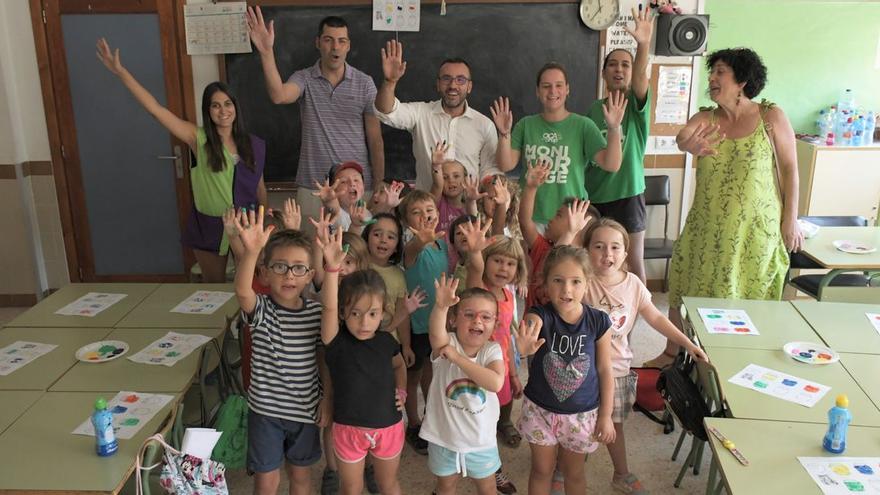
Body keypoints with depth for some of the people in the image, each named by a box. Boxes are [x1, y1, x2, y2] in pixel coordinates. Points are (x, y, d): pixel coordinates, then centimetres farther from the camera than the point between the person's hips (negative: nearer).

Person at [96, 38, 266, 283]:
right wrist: (121, 72, -19)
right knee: (214, 287, 15)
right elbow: (155, 109, -14)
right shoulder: (199, 139, -9)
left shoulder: (254, 145, -2)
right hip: (210, 227, -1)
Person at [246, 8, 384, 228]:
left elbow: (375, 141, 1)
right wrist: (266, 52, -37)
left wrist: (379, 187, 1)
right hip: (313, 188, 0)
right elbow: (278, 96, -25)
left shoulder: (365, 83, -1)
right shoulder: (304, 79, -1)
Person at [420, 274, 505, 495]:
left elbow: (495, 383, -33)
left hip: (481, 439, 1)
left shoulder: (492, 350, -14)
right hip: (445, 436, 0)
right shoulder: (446, 344, -17)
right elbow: (436, 333, -42)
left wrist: (457, 357, -32)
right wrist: (440, 307, -62)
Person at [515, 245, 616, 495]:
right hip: (540, 409, 0)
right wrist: (523, 348, -68)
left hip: (582, 413, 1)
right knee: (542, 469, 19)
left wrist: (605, 416, -2)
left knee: (573, 472, 21)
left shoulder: (598, 322, -16)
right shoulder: (540, 315, -20)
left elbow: (605, 371, -6)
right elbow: (531, 326, -44)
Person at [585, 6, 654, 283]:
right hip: (593, 195, 4)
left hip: (626, 193, -3)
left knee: (633, 263, 4)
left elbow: (640, 77, -25)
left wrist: (644, 44, -43)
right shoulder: (594, 108, 7)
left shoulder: (636, 104, -3)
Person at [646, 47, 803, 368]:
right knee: (687, 286, 10)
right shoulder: (706, 118, 0)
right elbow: (682, 136, -23)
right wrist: (690, 145, -48)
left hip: (756, 225, -3)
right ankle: (671, 352, 27)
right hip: (707, 223, 3)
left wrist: (791, 219, -5)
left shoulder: (771, 116, -6)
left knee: (749, 293, 8)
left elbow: (789, 167, -3)